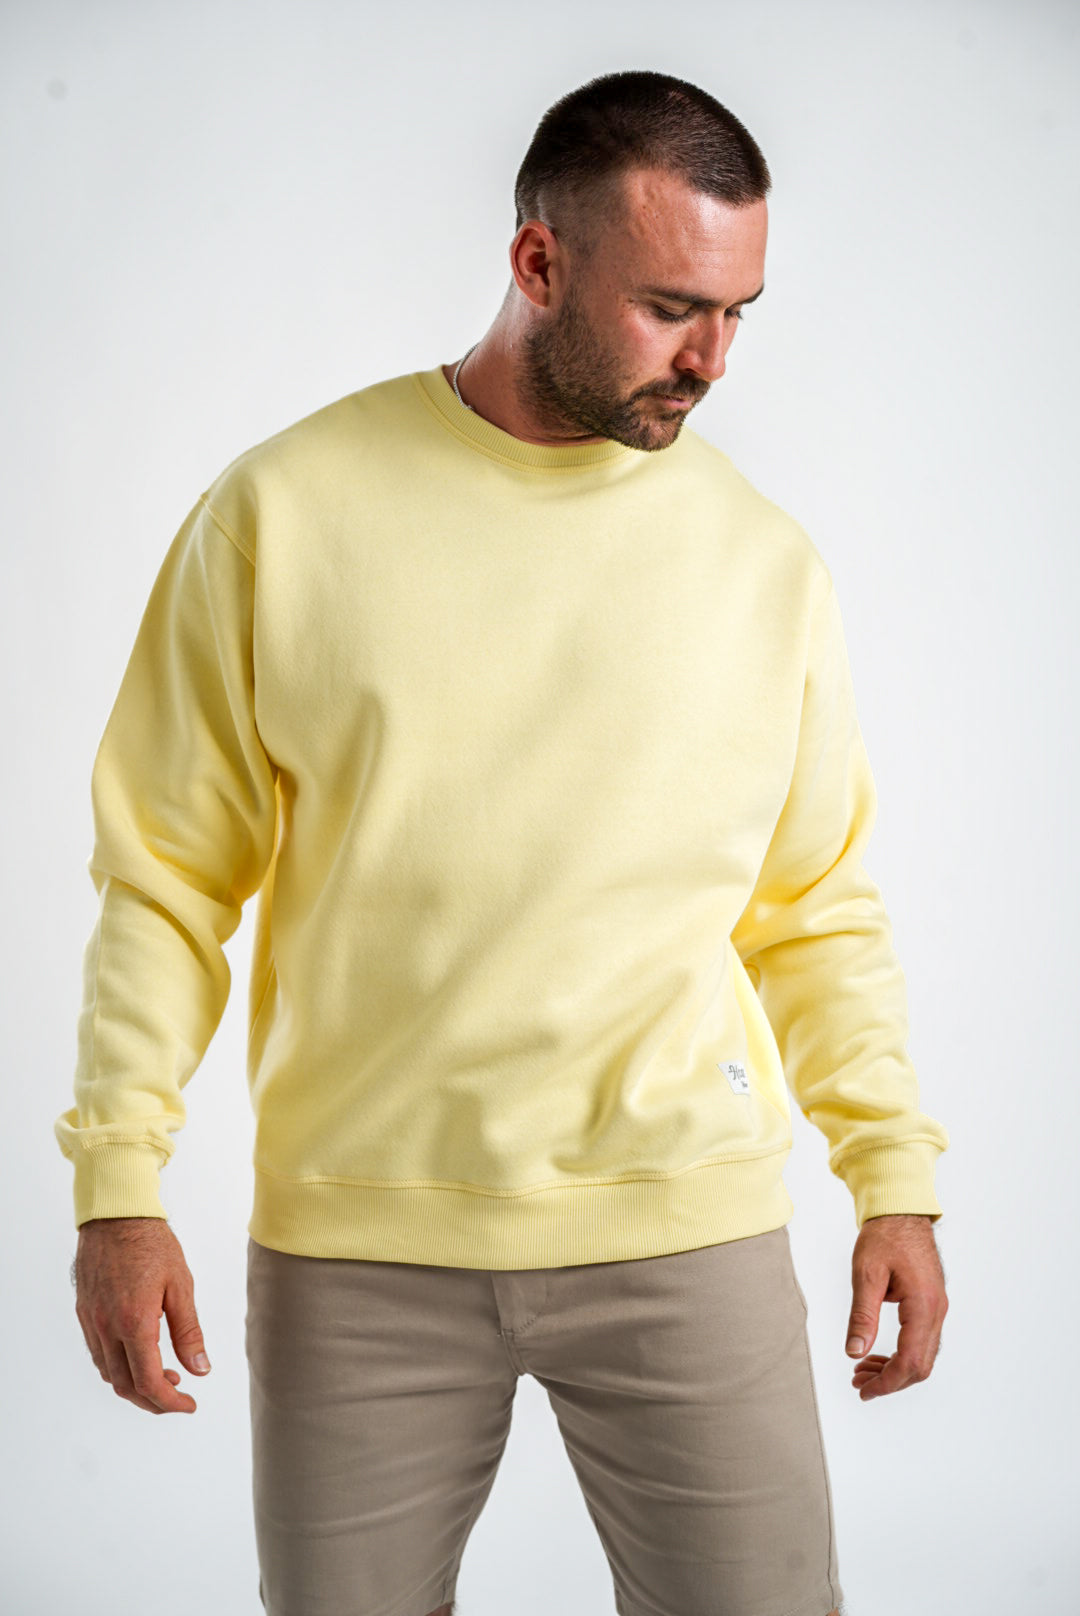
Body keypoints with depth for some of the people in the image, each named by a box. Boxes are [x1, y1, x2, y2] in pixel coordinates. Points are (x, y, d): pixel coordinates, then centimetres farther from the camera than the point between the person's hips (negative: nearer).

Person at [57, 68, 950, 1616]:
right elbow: (165, 876, 0)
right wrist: (120, 1188, -5)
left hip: (687, 1234, 2)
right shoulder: (282, 513, -3)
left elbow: (820, 909, 10)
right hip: (354, 1248, -1)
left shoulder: (764, 558, 4)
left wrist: (896, 1177, 5)